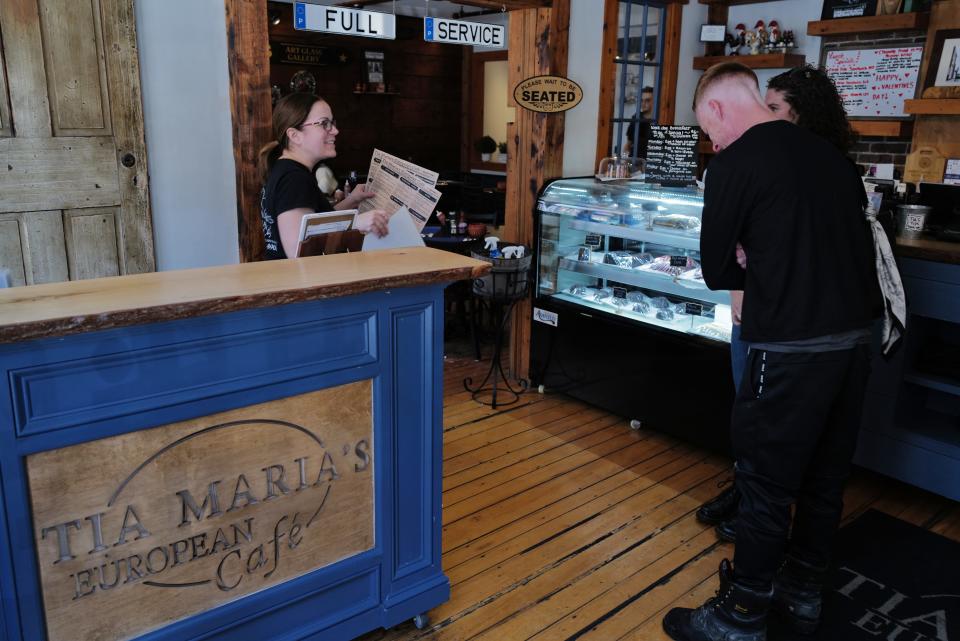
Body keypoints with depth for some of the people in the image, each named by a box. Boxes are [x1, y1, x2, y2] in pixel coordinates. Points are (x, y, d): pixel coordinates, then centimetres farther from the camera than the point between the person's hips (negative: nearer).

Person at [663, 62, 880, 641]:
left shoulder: (736, 163, -9)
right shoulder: (829, 153, 11)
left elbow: (716, 271, -4)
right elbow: (857, 244, 17)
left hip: (793, 349, -7)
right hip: (855, 338, 7)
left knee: (766, 486, 5)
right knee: (825, 477, 18)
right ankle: (803, 593, 36)